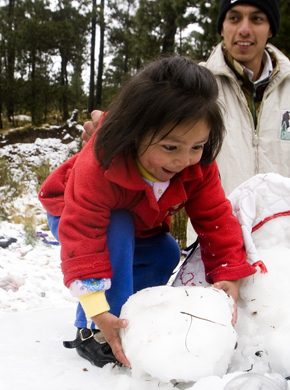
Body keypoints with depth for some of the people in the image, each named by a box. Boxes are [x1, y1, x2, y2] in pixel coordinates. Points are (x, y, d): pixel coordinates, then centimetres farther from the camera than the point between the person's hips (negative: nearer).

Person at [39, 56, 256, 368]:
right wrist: (97, 310, -48)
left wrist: (229, 275, -34)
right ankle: (91, 332, -25)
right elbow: (83, 233, -45)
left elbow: (215, 218, -23)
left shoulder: (198, 167, -28)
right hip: (71, 212, -6)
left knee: (166, 254, -9)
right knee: (118, 232, -34)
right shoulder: (98, 167, -45)